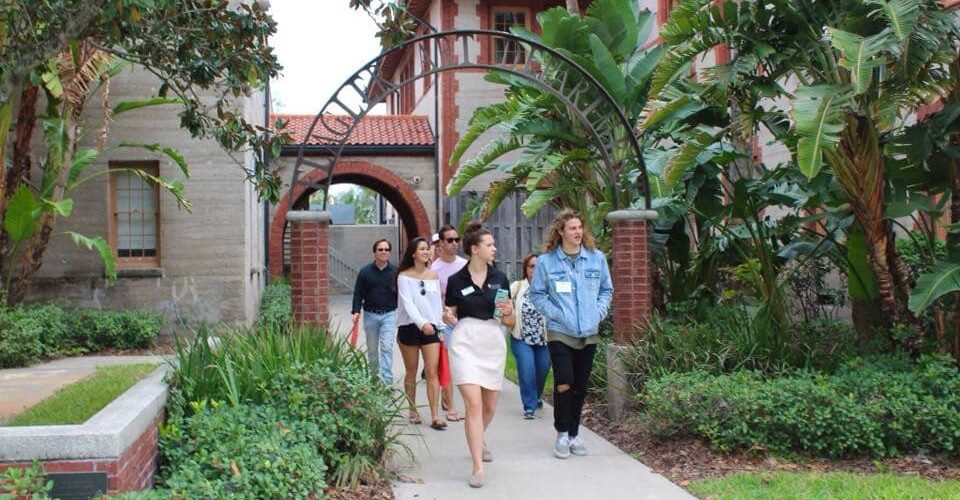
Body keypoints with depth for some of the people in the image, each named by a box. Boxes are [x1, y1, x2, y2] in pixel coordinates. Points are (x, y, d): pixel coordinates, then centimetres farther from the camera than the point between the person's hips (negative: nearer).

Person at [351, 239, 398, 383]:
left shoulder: (395, 271, 0)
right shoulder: (365, 272, 0)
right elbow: (358, 293, 1)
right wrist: (356, 311, -10)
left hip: (389, 314, -1)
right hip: (370, 315, 2)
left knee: (387, 348, -11)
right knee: (372, 350, 12)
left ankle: (386, 380, -12)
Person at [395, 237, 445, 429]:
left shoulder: (433, 275, 10)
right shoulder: (404, 276, -3)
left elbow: (437, 303, 13)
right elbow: (408, 304, -14)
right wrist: (422, 323, -27)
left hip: (430, 327, 3)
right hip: (410, 326, -2)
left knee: (432, 372, -5)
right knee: (411, 372, 8)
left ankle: (435, 416, -7)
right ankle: (413, 410, 22)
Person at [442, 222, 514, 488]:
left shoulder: (499, 278, 3)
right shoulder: (456, 280, -3)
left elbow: (511, 322, 7)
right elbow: (451, 317, 7)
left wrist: (507, 313, -15)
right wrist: (448, 318, -15)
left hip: (494, 343, 4)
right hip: (465, 343, -3)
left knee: (490, 406, 15)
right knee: (474, 404, -14)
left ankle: (478, 440, 46)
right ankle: (478, 467, -9)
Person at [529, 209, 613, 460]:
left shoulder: (597, 258, 3)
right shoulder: (546, 261, -5)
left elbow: (607, 290, 13)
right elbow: (536, 294, 2)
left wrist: (599, 312, -2)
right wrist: (556, 313, -10)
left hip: (589, 333, 3)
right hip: (560, 333, -3)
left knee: (581, 386, 10)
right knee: (564, 384, -13)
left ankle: (574, 434, 25)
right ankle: (562, 434, 6)